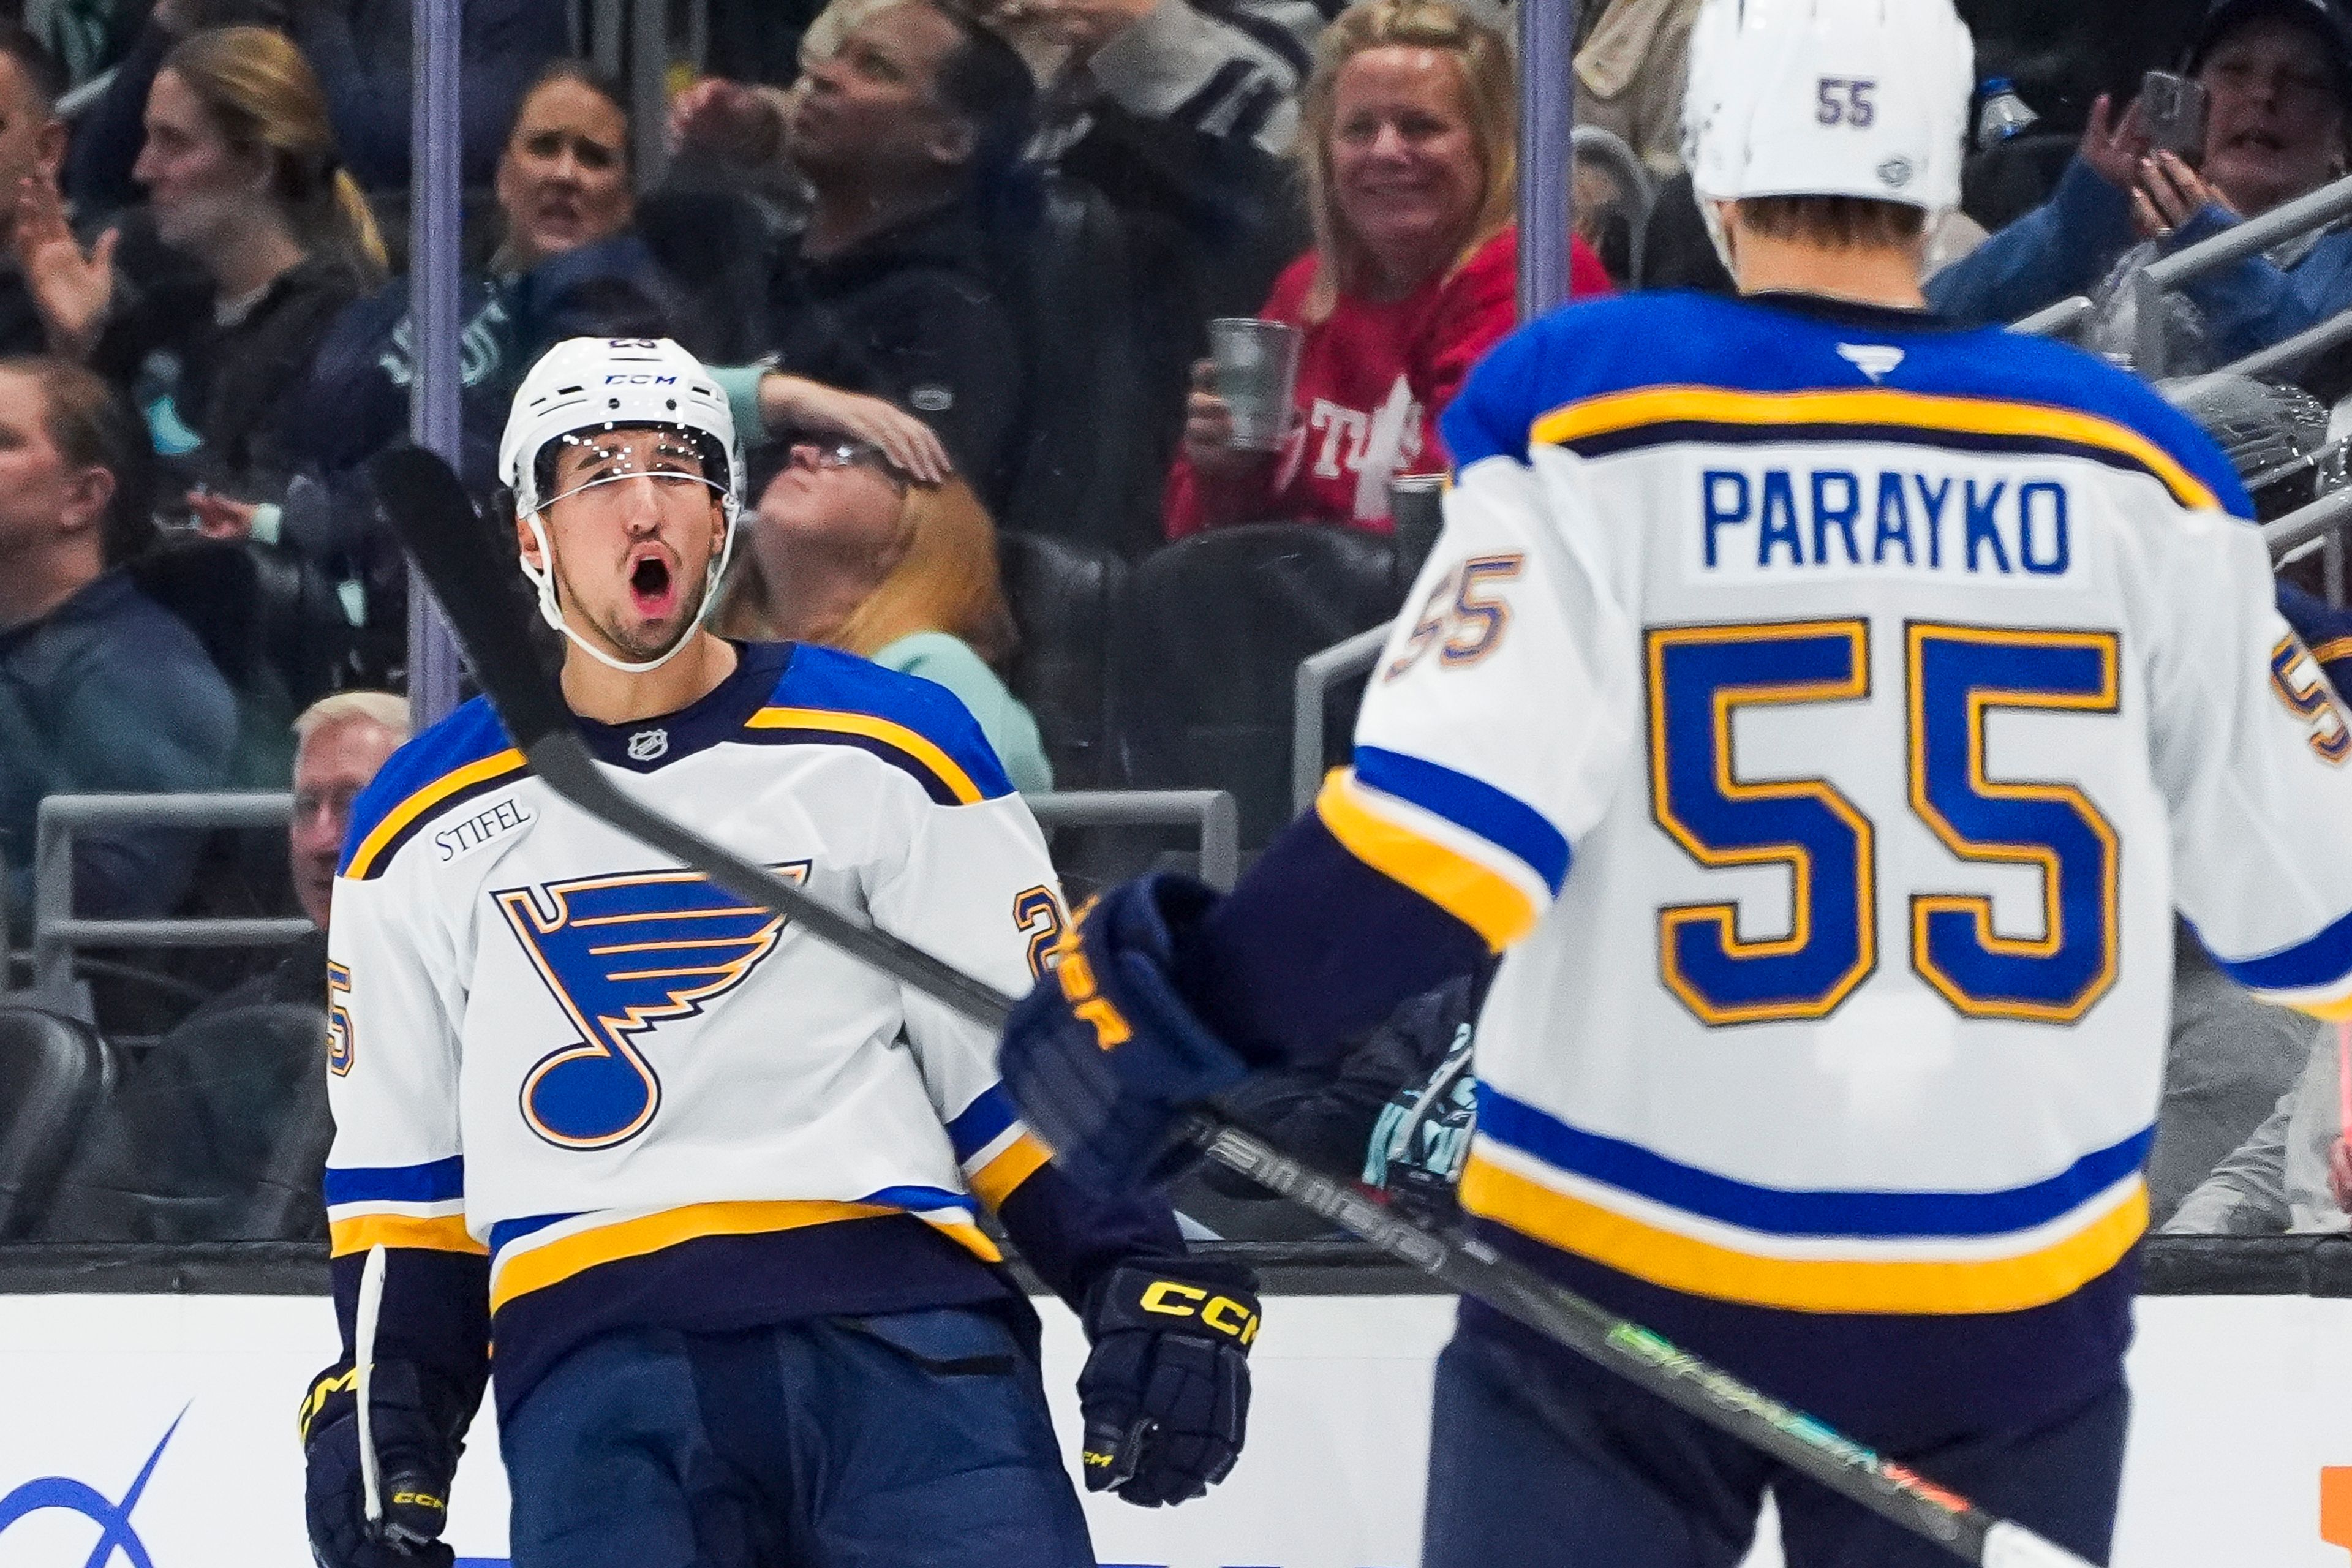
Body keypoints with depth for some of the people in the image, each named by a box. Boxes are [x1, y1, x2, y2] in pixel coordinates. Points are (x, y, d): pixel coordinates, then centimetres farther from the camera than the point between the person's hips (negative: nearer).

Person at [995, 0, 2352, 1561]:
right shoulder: (2130, 461, 0)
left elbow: (1454, 806, -18)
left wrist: (1188, 1010, -12)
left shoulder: (1594, 412, -7)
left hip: (1637, 1272, -2)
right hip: (2010, 1303, 2)